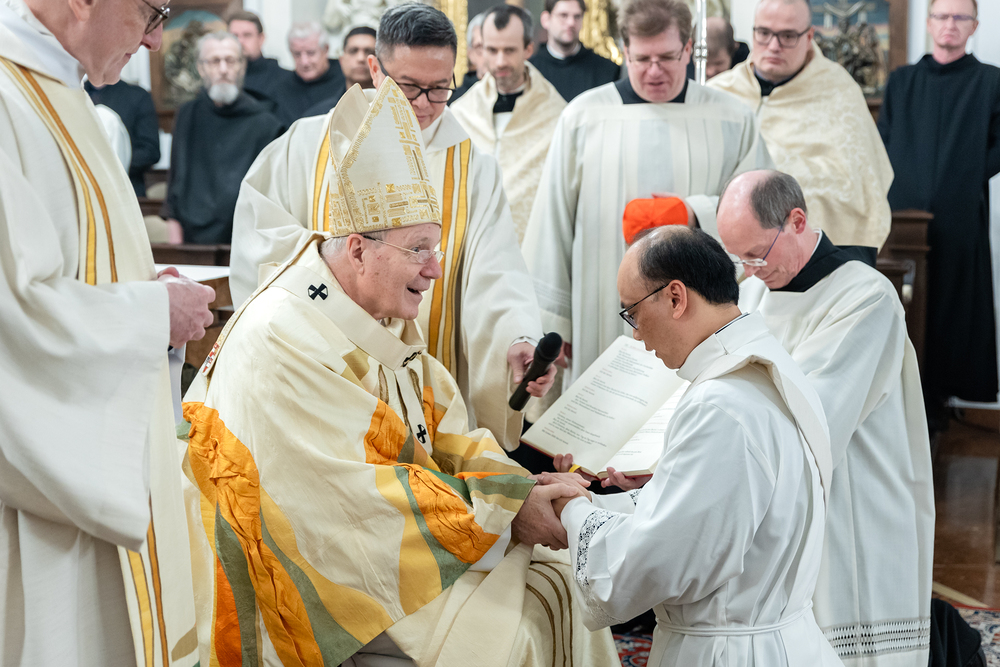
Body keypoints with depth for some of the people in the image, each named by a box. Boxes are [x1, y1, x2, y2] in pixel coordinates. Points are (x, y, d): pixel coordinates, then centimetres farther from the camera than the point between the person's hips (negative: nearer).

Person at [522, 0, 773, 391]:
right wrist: (552, 322, 5)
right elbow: (552, 224, 6)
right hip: (604, 320, 0)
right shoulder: (583, 116, 6)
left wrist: (698, 213, -12)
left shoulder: (733, 120, 8)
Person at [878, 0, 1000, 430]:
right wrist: (893, 187, 0)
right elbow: (880, 144, 13)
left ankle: (936, 395, 5)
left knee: (952, 307, -1)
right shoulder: (901, 81, 14)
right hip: (903, 213, 2)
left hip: (958, 218, -2)